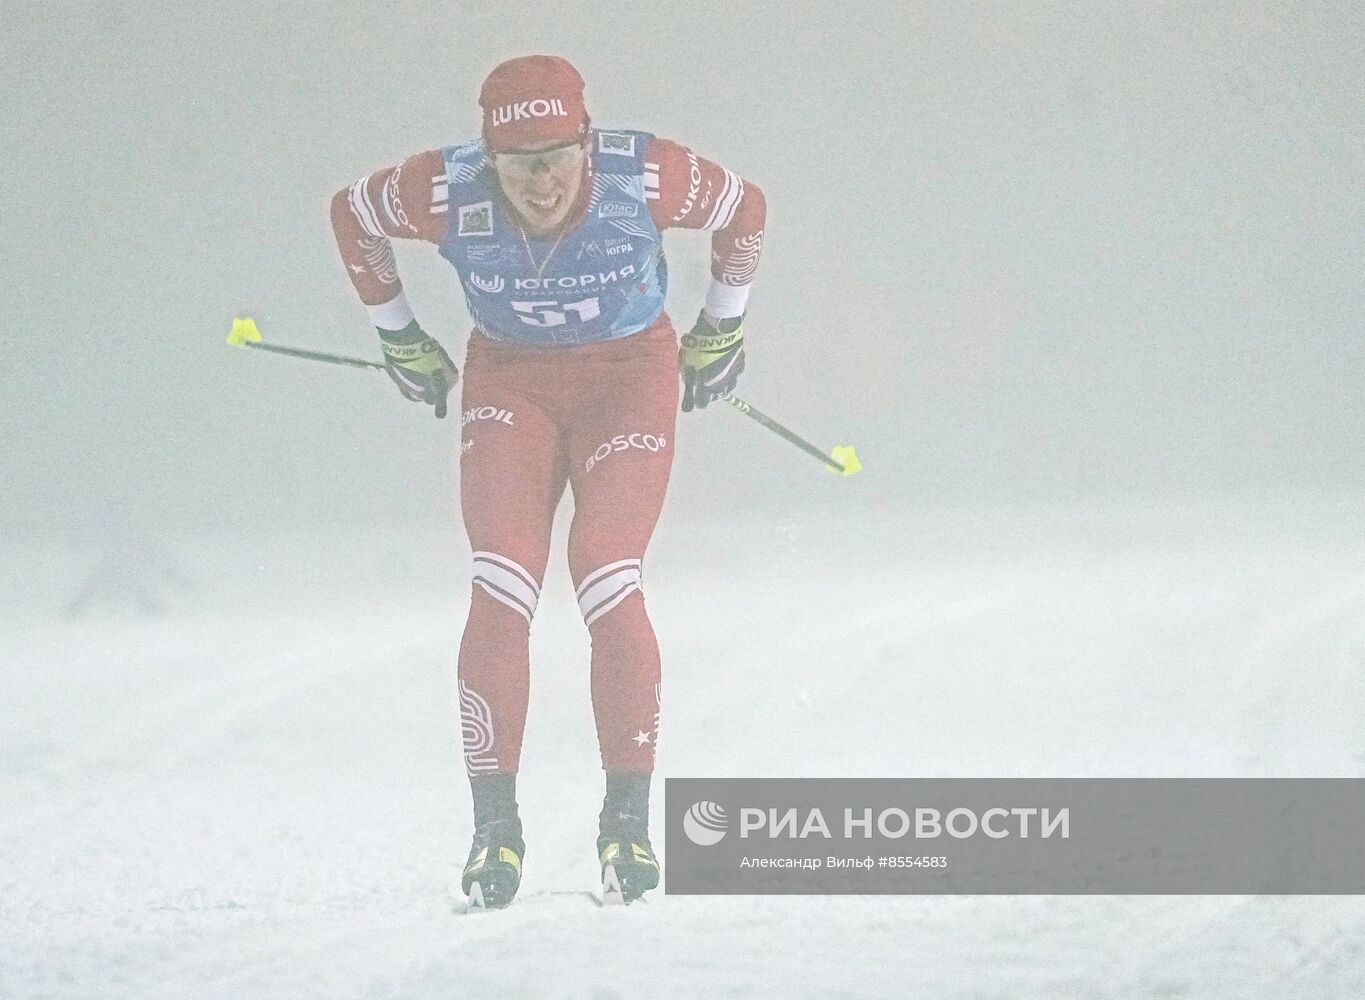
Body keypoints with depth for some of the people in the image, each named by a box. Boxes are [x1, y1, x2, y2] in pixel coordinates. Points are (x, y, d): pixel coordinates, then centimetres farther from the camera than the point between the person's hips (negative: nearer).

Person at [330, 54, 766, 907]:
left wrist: (723, 327, 7)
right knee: (501, 591, -16)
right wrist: (398, 338, 9)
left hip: (631, 380, -1)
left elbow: (745, 209, -4)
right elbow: (352, 214, 0)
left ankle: (629, 817, -6)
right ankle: (495, 826, -9)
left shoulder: (647, 179, -26)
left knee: (609, 587, -18)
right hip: (511, 382, 1)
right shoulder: (448, 194, -23)